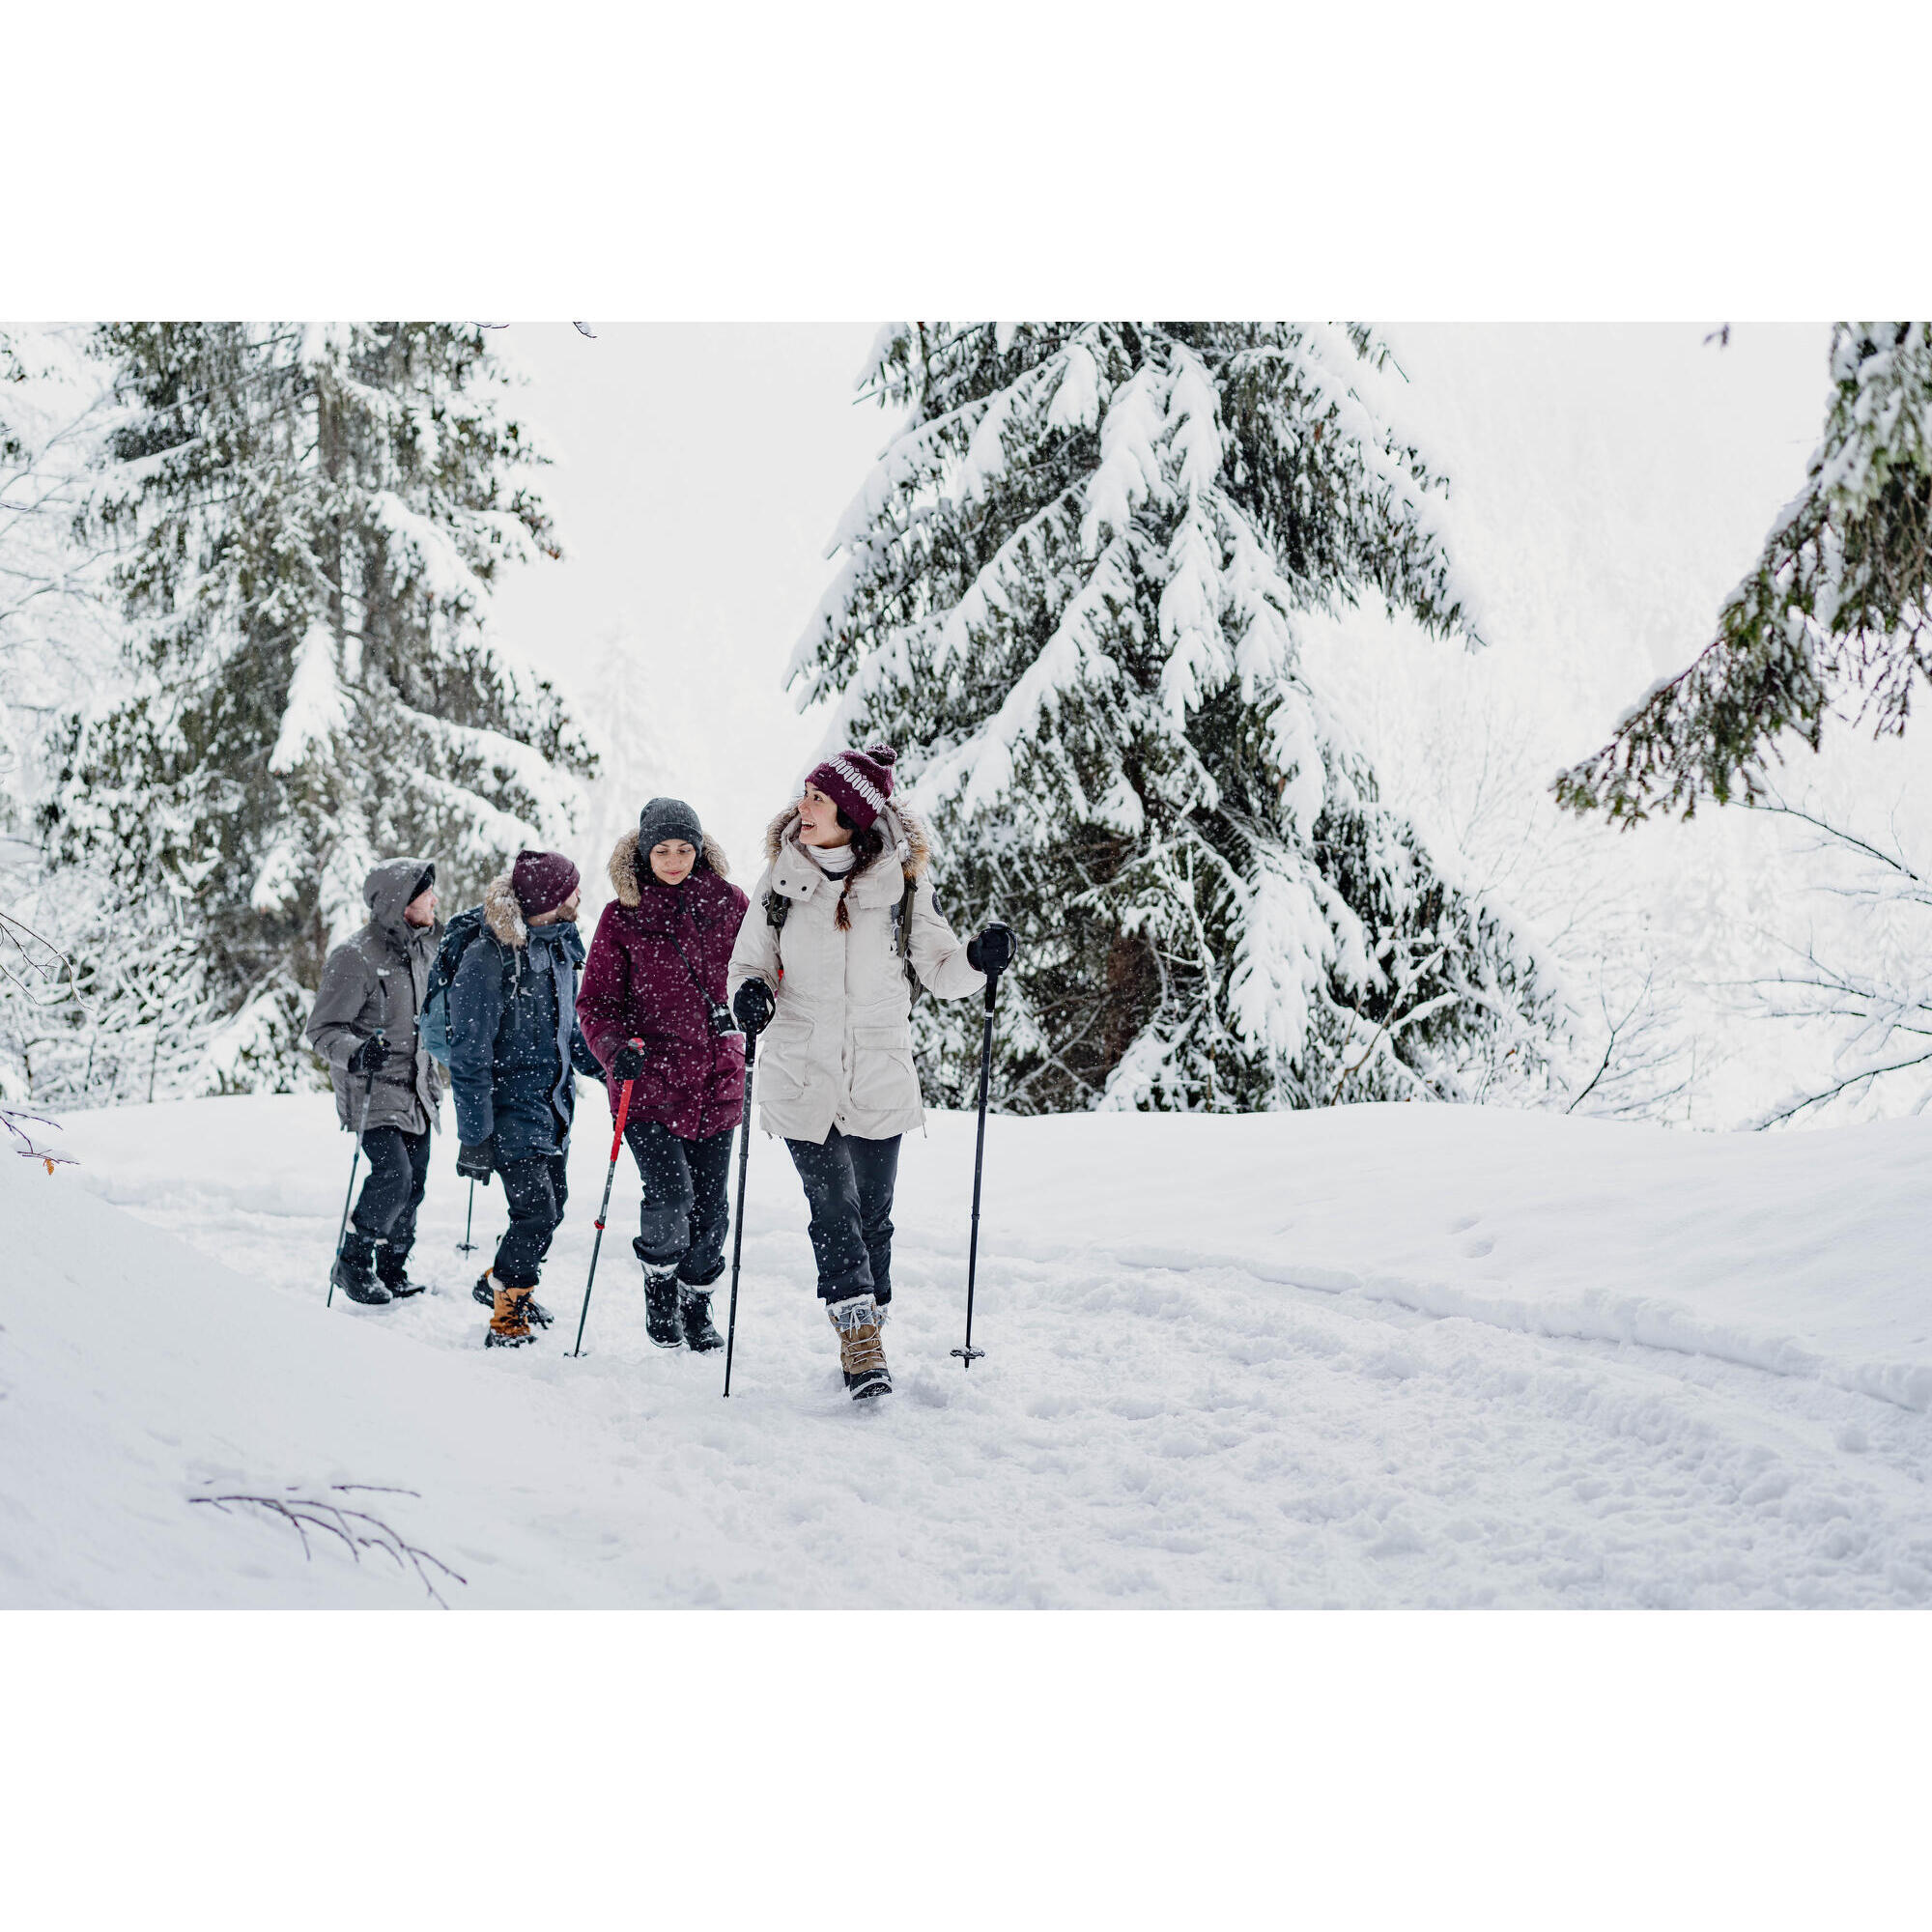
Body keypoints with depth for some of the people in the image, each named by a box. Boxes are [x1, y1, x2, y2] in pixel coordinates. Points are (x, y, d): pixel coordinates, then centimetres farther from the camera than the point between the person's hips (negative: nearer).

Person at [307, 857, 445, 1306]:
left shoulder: (424, 946, 8)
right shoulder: (355, 958, -16)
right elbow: (323, 1030, -15)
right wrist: (357, 1052, -33)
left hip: (417, 1089, 7)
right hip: (372, 1091, -7)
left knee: (413, 1184, 7)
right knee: (392, 1176, -17)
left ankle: (392, 1268, 24)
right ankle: (353, 1263, 3)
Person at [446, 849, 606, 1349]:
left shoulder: (558, 943, 6)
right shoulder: (487, 959, -18)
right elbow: (469, 1055, -17)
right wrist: (475, 1135, -18)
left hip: (554, 1102, 8)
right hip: (511, 1106, -8)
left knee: (553, 1204, 13)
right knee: (536, 1211, -11)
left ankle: (500, 1282, 37)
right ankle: (508, 1316, 7)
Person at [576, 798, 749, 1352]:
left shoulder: (727, 903, 5)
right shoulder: (622, 917, 1)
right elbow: (596, 1003, 2)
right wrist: (619, 1048, -17)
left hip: (715, 1078, 2)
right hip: (648, 1082, -2)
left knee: (711, 1206, 5)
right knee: (669, 1193, -15)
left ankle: (697, 1306, 27)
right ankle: (659, 1286, 13)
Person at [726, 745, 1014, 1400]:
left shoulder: (901, 882, -2)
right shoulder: (781, 879, 1)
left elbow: (940, 971, 3)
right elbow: (749, 961, 9)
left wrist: (979, 960, -18)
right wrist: (749, 994, -13)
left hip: (880, 1079, 0)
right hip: (801, 1075, 0)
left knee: (873, 1212, 8)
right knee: (833, 1209, -6)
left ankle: (866, 1334, 25)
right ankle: (859, 1342, -2)